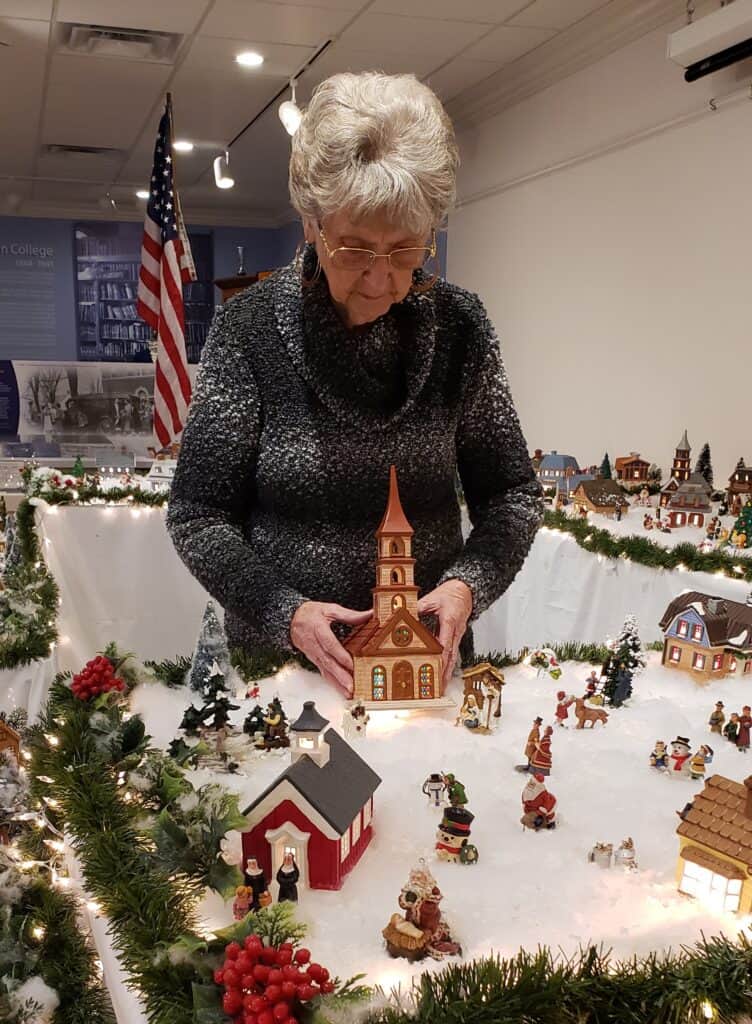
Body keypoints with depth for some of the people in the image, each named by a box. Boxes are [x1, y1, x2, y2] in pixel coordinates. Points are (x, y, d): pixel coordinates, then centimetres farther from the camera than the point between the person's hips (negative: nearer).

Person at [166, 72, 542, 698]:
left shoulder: (458, 326, -7)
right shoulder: (250, 327, -12)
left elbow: (512, 493, -1)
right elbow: (199, 516, -9)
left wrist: (468, 582, -18)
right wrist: (285, 613, -22)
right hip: (277, 661, -1)